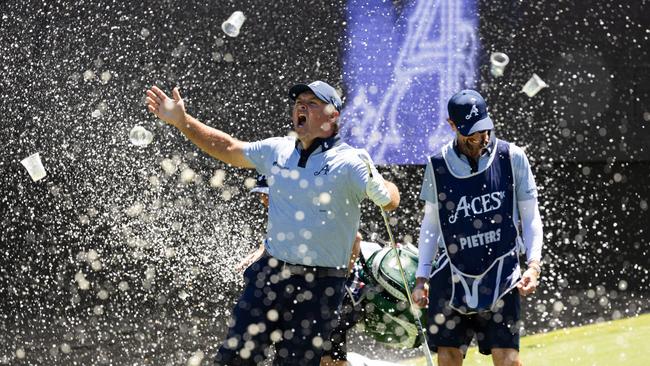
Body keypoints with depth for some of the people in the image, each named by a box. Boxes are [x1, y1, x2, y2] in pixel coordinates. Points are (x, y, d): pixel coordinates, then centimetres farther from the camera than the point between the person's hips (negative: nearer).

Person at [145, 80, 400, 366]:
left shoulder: (348, 162, -8)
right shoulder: (277, 151, 9)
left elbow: (389, 201, -17)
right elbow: (228, 149, 22)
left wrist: (378, 188, -40)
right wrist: (181, 121, 19)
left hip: (319, 288, -5)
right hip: (270, 276, 5)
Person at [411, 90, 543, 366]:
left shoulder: (512, 158, 0)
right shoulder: (438, 165, 4)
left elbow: (530, 217, 5)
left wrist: (533, 265, -7)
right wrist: (421, 277, 11)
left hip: (500, 274, -2)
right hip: (452, 277, 2)